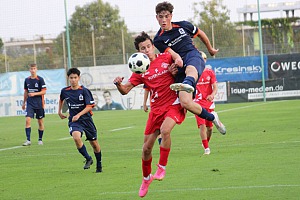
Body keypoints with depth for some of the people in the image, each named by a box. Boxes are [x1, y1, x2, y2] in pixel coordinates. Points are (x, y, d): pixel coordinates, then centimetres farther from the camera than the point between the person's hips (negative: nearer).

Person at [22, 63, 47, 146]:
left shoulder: (40, 79, -6)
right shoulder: (27, 80, 7)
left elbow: (44, 91, -9)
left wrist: (34, 94, -21)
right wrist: (24, 102, 20)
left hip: (39, 103, -3)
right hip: (30, 103, 3)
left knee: (40, 121, 6)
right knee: (28, 120, -12)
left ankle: (40, 139, 20)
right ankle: (28, 140, -13)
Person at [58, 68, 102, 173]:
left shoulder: (84, 91, -10)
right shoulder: (65, 91, 0)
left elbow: (89, 106, -13)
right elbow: (61, 99, 24)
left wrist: (78, 115, -24)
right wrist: (59, 112, 23)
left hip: (86, 119, -1)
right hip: (74, 121, 1)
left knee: (94, 143, 8)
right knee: (76, 137, -29)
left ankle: (99, 164, 31)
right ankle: (88, 159, -9)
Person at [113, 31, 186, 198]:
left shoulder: (166, 58, -2)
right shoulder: (140, 71, 2)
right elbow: (125, 90, 0)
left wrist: (175, 69, -8)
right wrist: (118, 84, -23)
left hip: (174, 104, -3)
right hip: (156, 108, 3)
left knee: (165, 130, -33)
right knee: (147, 147, 5)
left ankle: (162, 168, -16)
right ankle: (146, 178, 30)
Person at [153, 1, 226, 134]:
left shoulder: (183, 26, 15)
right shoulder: (158, 40, 9)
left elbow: (200, 34, 33)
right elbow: (171, 53, -7)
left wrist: (210, 49, 43)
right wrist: (177, 58, -30)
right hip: (180, 68, 1)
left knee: (190, 70, -43)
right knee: (185, 102, -21)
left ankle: (187, 84, -80)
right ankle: (212, 118, 0)